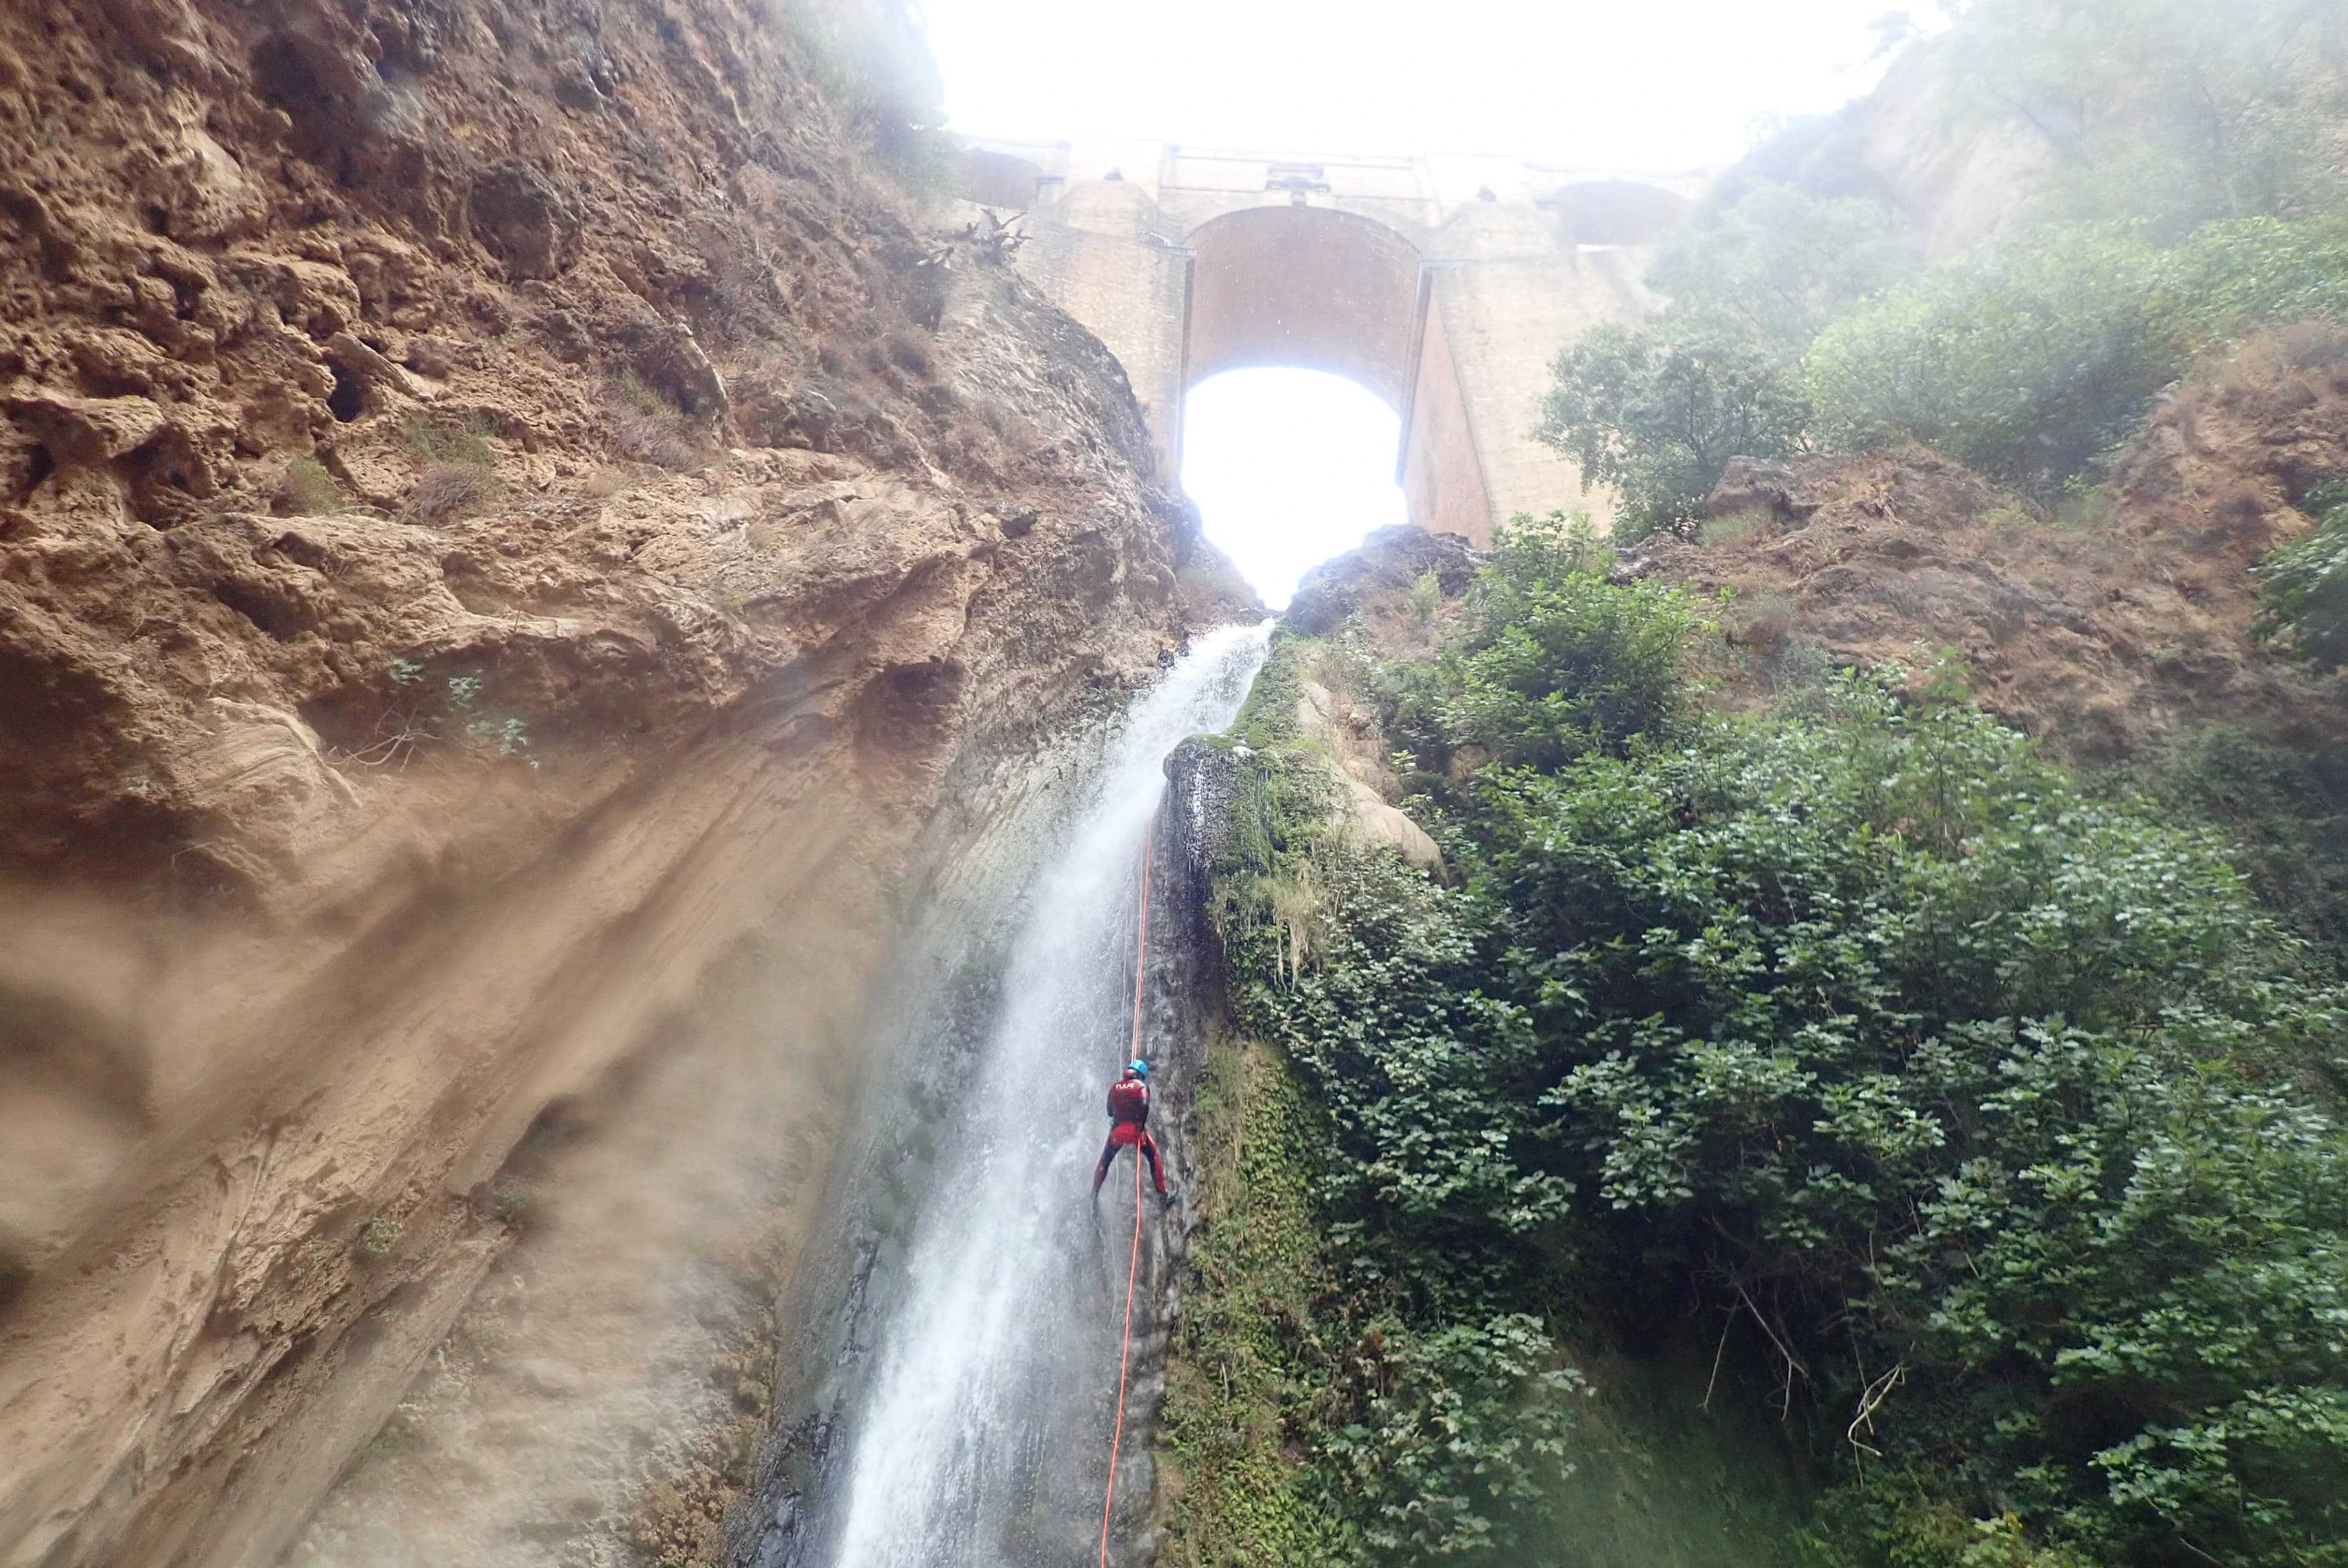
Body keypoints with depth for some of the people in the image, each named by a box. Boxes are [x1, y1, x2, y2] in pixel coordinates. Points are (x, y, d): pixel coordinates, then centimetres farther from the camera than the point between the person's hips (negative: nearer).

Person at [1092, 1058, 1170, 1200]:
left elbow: (1109, 1111, 17)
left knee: (1105, 1161, 20)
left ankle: (1094, 1193, 16)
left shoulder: (1115, 1087, 14)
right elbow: (1144, 1106, -16)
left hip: (1117, 1130, 3)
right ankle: (1162, 1192, 7)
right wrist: (1142, 1126, -10)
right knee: (1153, 1157, 12)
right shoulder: (1141, 1086, 2)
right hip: (1135, 1129, -3)